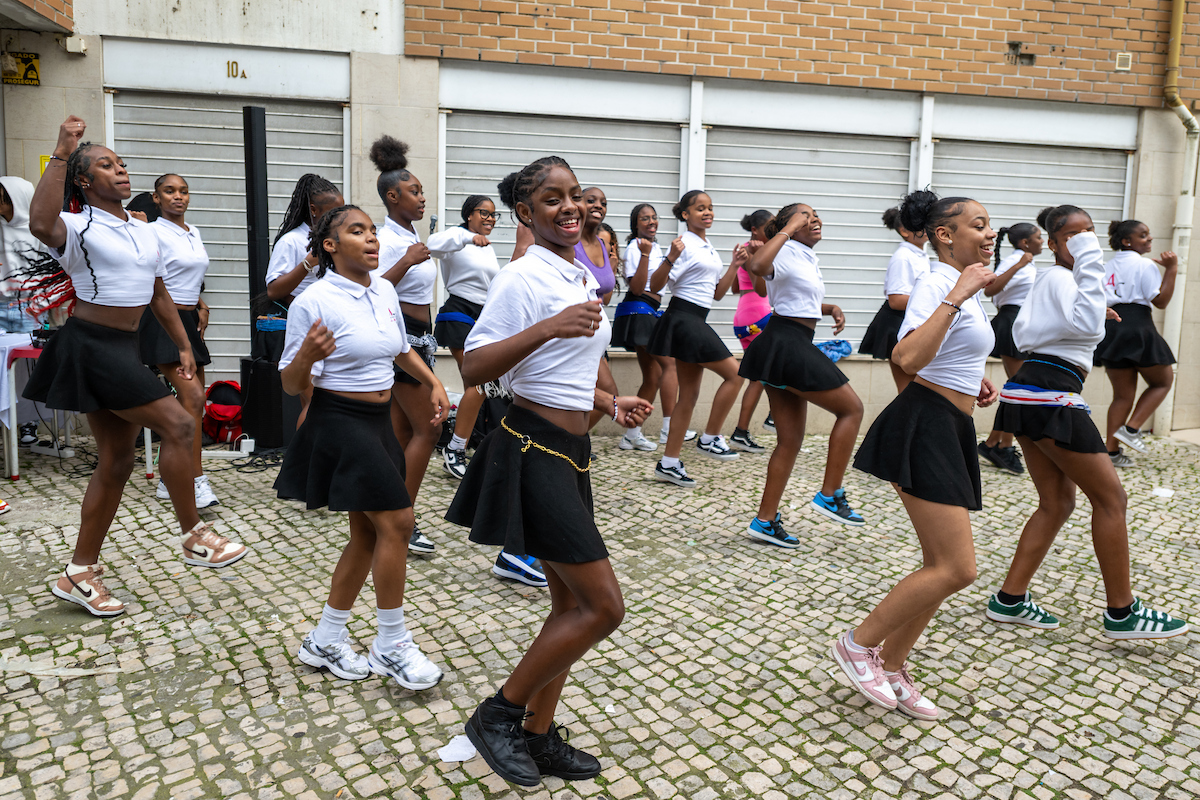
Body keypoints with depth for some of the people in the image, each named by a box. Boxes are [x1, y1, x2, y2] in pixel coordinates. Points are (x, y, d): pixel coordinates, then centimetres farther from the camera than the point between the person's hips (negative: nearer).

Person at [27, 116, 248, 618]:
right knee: (177, 424, -16)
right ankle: (193, 538, -2)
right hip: (91, 345, -8)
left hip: (125, 349, 8)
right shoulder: (79, 226, -8)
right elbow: (41, 225, -33)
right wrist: (62, 153, -29)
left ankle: (79, 574, 19)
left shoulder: (144, 231, 16)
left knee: (116, 461, 9)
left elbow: (159, 296, 22)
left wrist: (184, 346, 18)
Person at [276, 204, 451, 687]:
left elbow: (400, 347, 23)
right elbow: (292, 385, -14)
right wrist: (307, 356, -33)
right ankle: (391, 646, 7)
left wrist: (433, 382, 15)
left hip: (379, 421, 8)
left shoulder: (383, 289, 5)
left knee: (368, 533, 12)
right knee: (397, 521, -10)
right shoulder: (314, 302, -15)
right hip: (339, 423, -8)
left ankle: (325, 641, 27)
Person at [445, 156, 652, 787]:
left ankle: (539, 734, 28)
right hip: (533, 451, -9)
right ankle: (498, 715, 9)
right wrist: (548, 328, -30)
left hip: (569, 452, 9)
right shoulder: (523, 278, -13)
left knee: (572, 605, 14)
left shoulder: (581, 278, 15)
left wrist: (611, 404, 11)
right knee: (604, 605, -7)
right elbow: (474, 368, -20)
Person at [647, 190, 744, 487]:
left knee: (689, 393, 8)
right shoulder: (685, 244, -10)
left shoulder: (709, 249, 18)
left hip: (696, 322, 9)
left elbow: (717, 293, 19)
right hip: (683, 319, -9)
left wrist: (735, 265, 10)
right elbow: (655, 286, -15)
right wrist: (671, 258, -30)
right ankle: (710, 438, 4)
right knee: (734, 374, -8)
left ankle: (668, 463, 11)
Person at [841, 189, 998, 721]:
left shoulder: (962, 287, 19)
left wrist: (972, 382, 18)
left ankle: (891, 666, 22)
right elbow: (908, 358, -30)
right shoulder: (936, 283, -12)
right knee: (957, 568, -12)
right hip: (924, 428, -10)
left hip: (951, 432, 10)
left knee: (943, 567, 10)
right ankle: (858, 644, 2)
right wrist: (957, 296, -28)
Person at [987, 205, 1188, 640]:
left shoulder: (1048, 280, 20)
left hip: (1029, 393, 10)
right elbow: (1088, 325, -26)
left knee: (1057, 501, 11)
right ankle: (1121, 613, 9)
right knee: (1110, 496, 0)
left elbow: (1022, 334, 15)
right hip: (1051, 395, -10)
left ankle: (1009, 599, 11)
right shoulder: (1060, 277, -9)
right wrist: (1091, 263, -22)